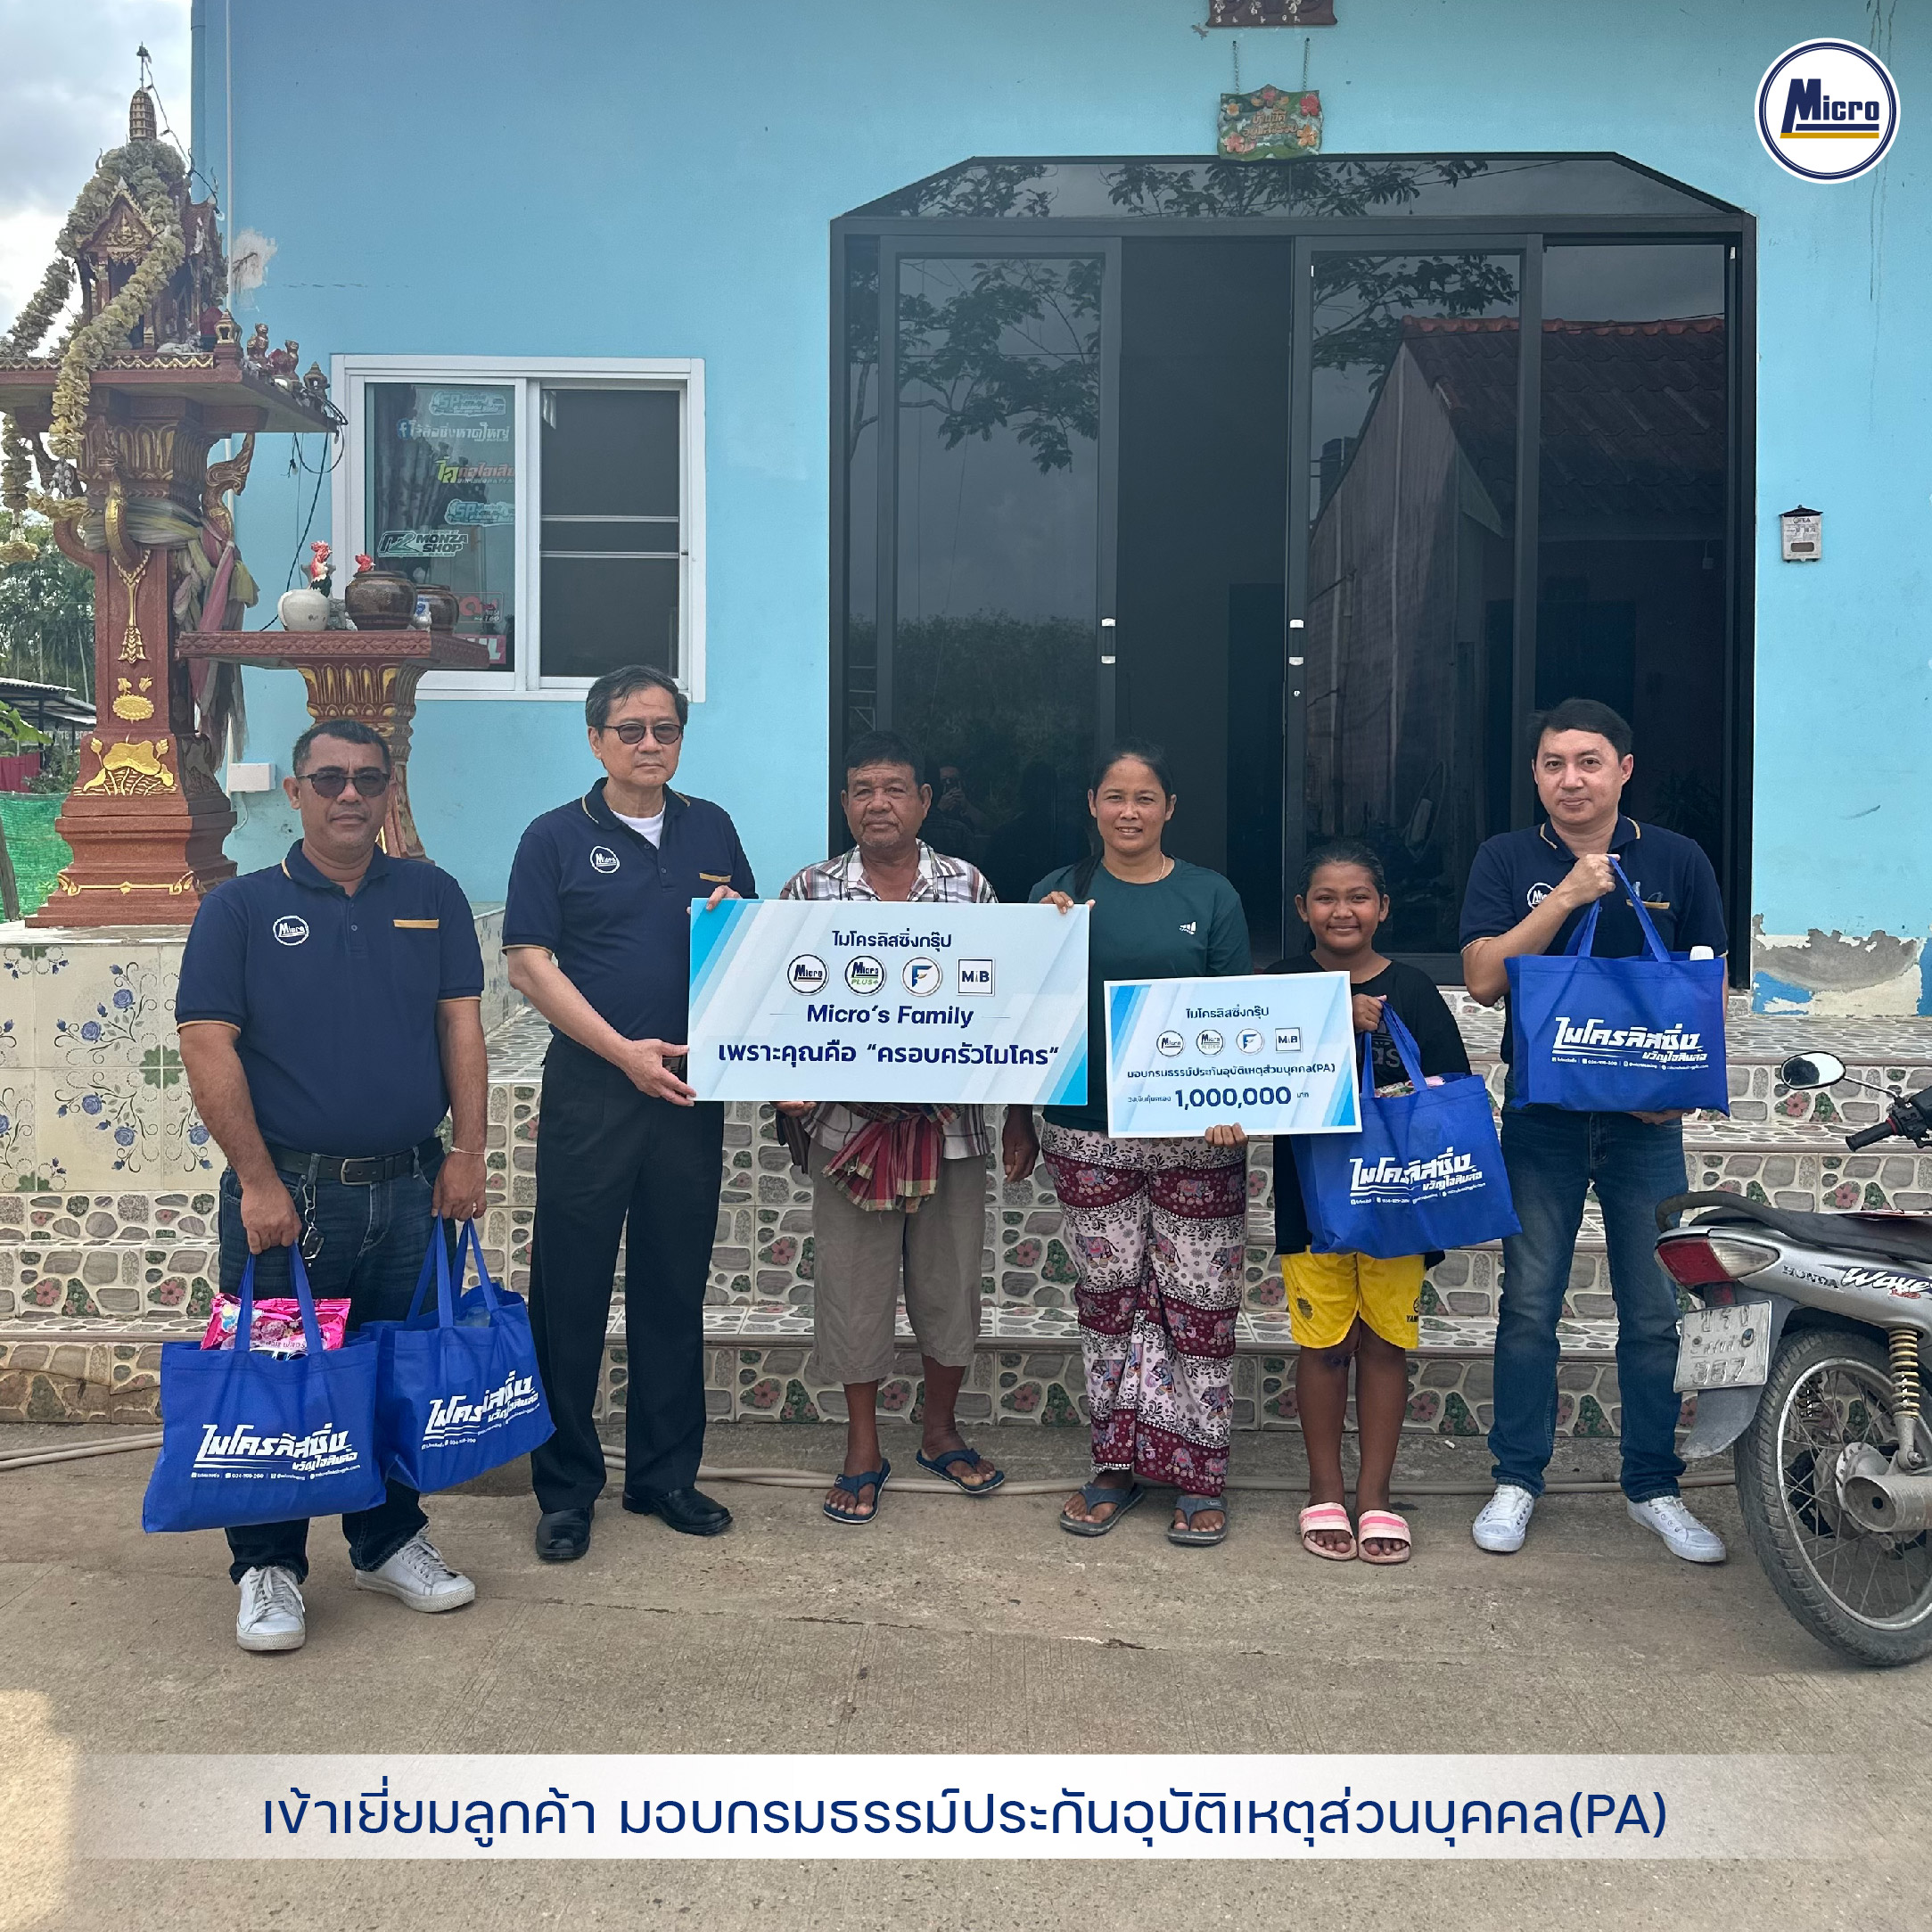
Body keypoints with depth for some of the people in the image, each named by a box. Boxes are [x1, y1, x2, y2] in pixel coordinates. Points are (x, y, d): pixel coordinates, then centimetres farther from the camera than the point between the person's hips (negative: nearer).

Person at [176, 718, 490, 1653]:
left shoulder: (433, 896, 8)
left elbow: (461, 1025, 6)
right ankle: (267, 1567, 21)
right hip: (288, 1191, -3)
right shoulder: (241, 907, -1)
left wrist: (466, 1151, -1)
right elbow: (208, 1050, -7)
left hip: (409, 1188, 3)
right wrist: (259, 1181, -12)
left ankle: (388, 1540, 30)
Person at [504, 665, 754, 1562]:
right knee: (570, 1290, 1)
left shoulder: (711, 828, 11)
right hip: (590, 1087, -3)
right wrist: (625, 1051, -14)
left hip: (690, 1088, 4)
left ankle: (666, 1475, 23)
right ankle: (565, 1488, 14)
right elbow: (530, 963, -6)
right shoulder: (557, 837, 0)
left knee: (675, 1287, 10)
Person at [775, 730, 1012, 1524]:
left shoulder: (968, 885, 3)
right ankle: (863, 1449, 22)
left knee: (950, 1279, 11)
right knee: (854, 1284, 7)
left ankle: (940, 1429, 32)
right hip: (850, 1121, -1)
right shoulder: (811, 889, 2)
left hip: (950, 1121, 1)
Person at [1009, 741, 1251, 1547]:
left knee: (1199, 1301, 3)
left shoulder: (1210, 897, 3)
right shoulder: (1058, 893, 5)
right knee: (1107, 1298, 9)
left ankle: (1199, 1476, 15)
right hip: (1088, 1135, 1)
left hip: (1195, 1132, -1)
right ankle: (1116, 1465, 22)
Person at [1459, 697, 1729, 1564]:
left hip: (1646, 1117, 1)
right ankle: (1517, 1479, 18)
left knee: (1654, 1311, 6)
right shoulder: (1507, 859, 1)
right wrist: (1567, 896, -18)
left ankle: (1653, 1486, 22)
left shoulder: (1678, 860, 3)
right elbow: (1482, 979, -10)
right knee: (1529, 1306, 4)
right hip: (1541, 1115, -1)